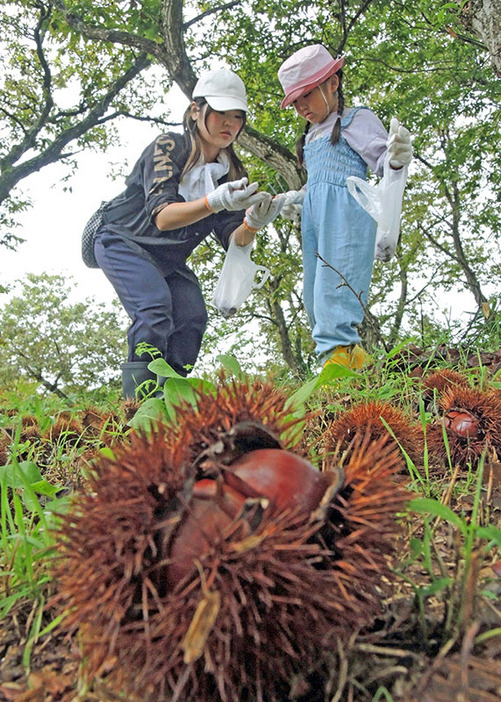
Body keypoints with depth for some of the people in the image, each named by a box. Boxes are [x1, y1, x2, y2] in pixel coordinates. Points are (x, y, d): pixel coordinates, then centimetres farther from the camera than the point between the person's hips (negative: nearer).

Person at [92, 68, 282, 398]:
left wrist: (252, 223, -35)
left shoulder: (231, 172, -2)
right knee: (155, 305, -28)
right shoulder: (169, 146, -18)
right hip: (123, 242, -5)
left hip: (168, 259, 6)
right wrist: (214, 202, -48)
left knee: (192, 316, -16)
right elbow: (162, 216, -32)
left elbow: (233, 240, -12)